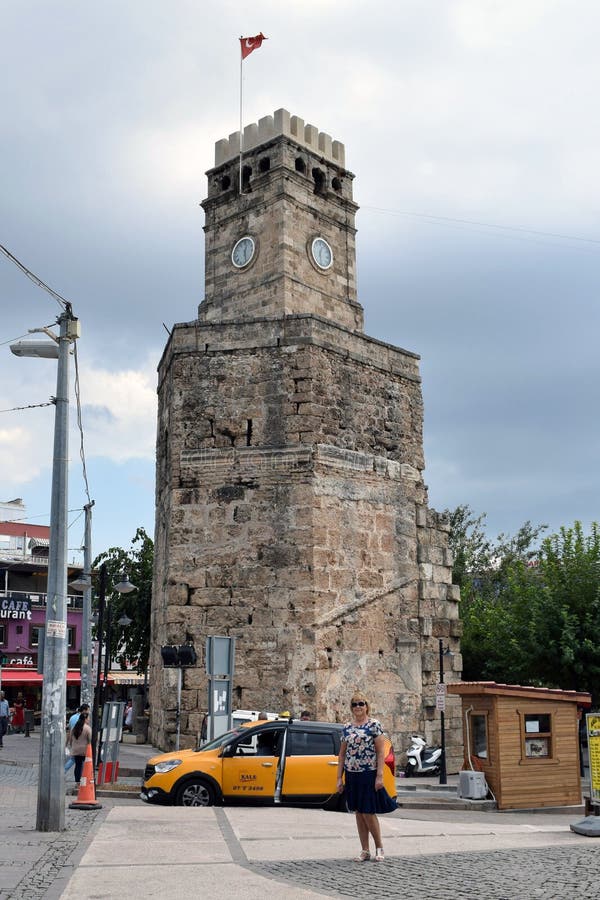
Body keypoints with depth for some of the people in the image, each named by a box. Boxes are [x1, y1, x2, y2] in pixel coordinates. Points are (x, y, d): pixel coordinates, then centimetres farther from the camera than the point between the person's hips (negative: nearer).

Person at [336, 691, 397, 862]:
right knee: (358, 813, 9)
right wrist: (339, 778, 8)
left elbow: (381, 751, -8)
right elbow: (342, 754, 13)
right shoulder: (347, 728, 9)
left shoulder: (374, 725, -5)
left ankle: (379, 847, 14)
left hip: (369, 774, -5)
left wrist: (379, 776, -14)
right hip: (352, 775, 5)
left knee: (368, 813, -5)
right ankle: (365, 851, 18)